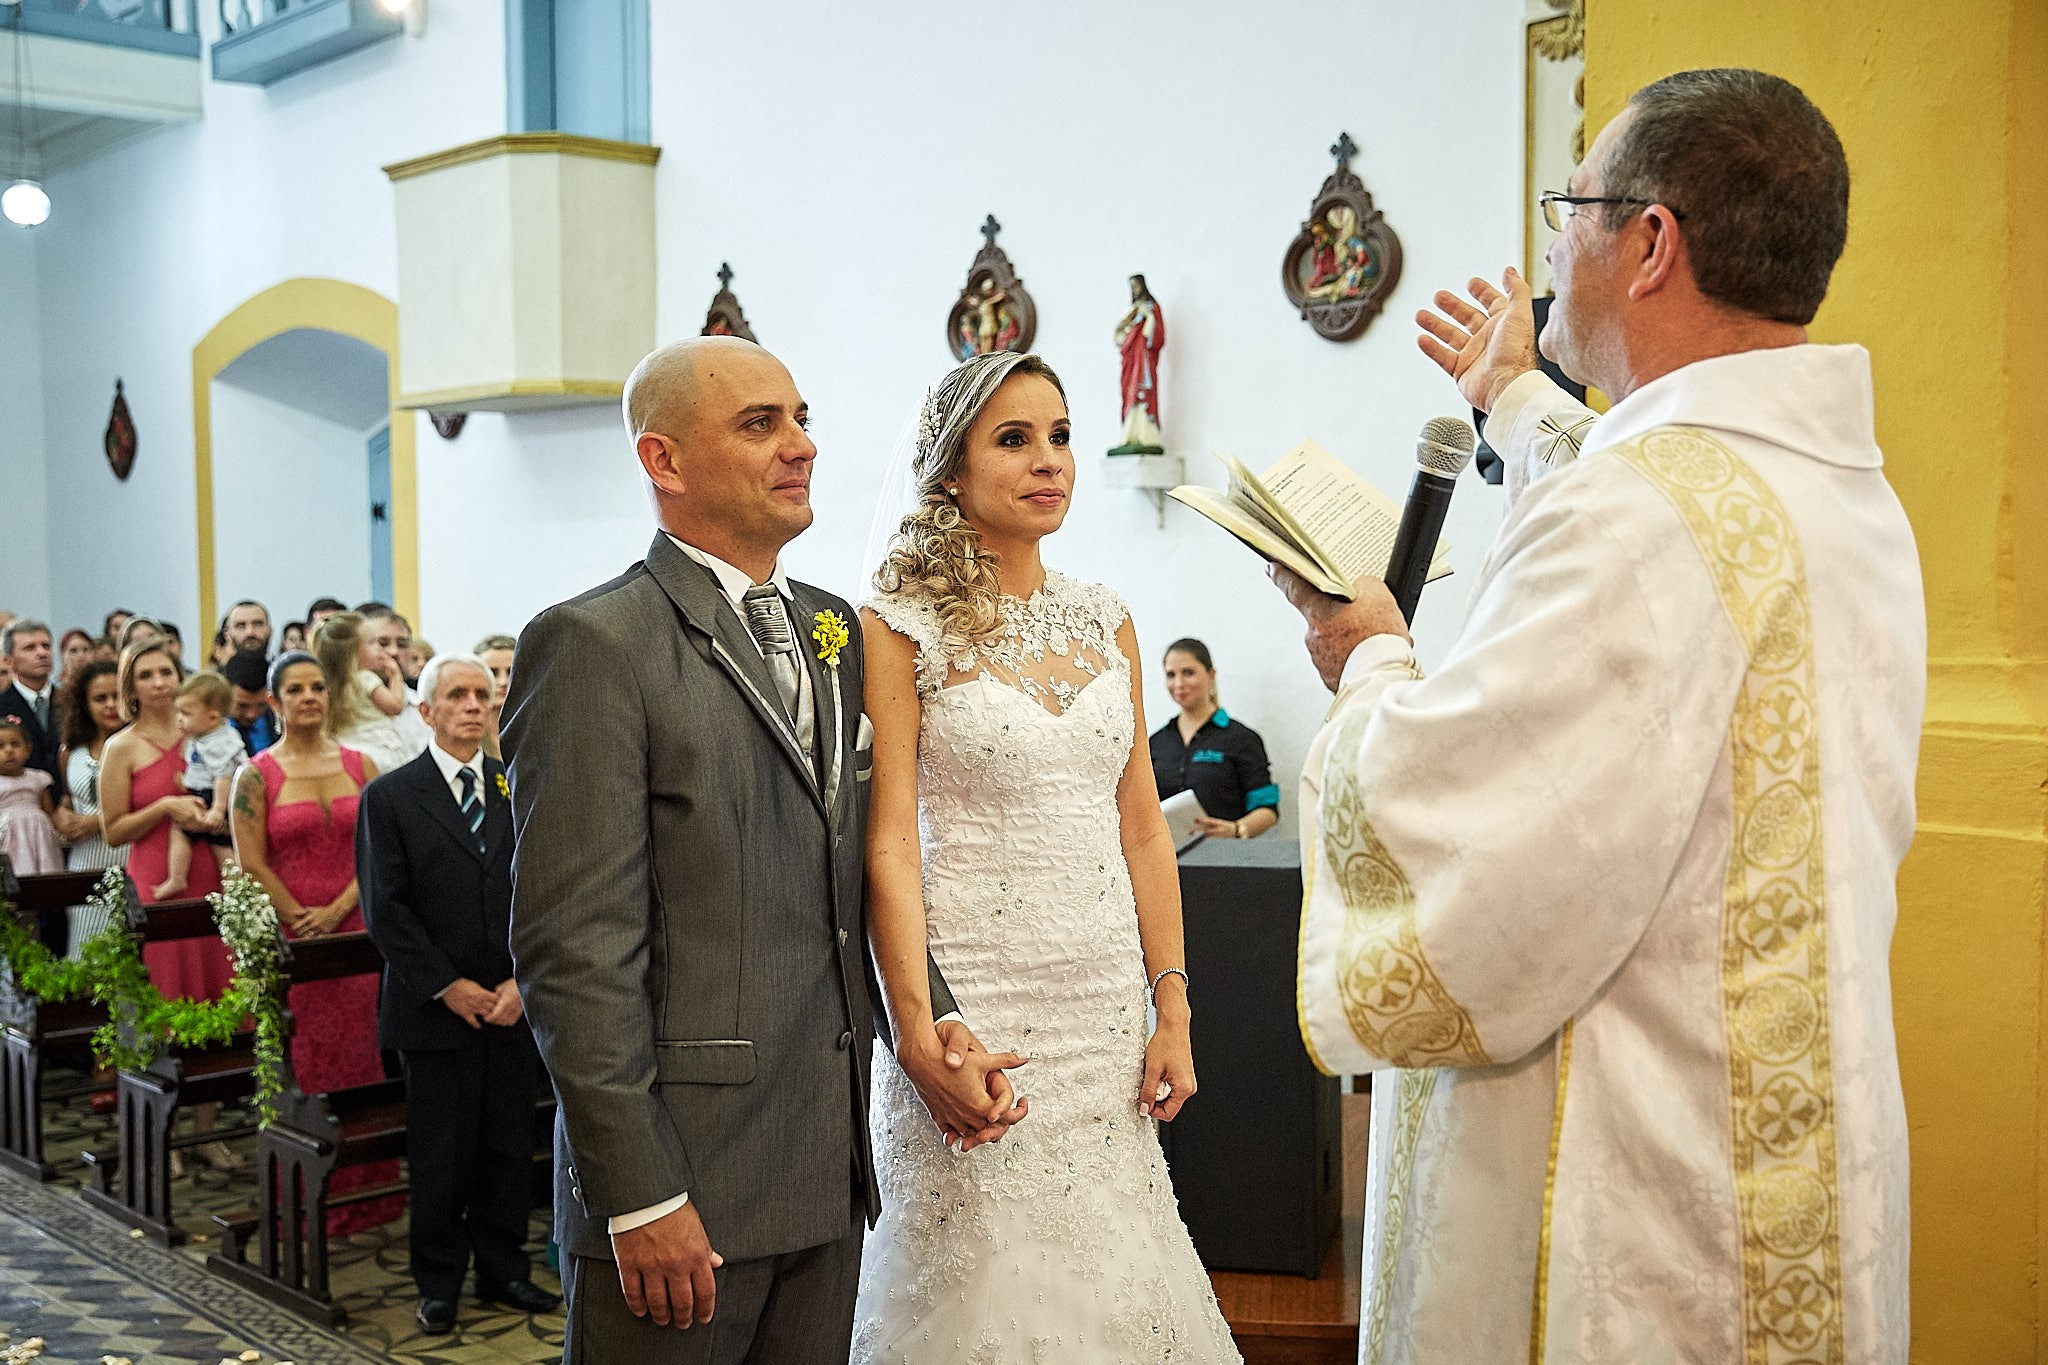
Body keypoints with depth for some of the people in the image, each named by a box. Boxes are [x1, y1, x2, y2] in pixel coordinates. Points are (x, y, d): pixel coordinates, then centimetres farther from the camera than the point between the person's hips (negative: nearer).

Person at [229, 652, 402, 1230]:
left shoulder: (360, 766, 7)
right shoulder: (257, 775, -1)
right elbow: (252, 864, -5)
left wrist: (336, 912, -8)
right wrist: (302, 922, -9)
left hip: (355, 932, 2)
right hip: (288, 938, -2)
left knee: (360, 1052, 5)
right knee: (301, 1062, 2)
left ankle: (367, 1190, 14)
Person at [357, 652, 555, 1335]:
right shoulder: (389, 797, -2)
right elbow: (385, 909, -6)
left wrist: (524, 979, -6)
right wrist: (448, 986, -10)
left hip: (515, 1007, 3)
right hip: (435, 1012, -3)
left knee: (511, 1148, 9)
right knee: (439, 1155, 5)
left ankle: (503, 1270, 23)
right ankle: (439, 1284, 19)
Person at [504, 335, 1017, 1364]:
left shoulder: (830, 630, 12)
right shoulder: (596, 645, -11)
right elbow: (573, 945, -15)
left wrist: (934, 1028, 1)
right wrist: (640, 1194, -17)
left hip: (829, 1169, 7)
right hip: (682, 1179, -7)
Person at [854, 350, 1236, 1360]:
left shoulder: (1106, 622, 9)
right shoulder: (901, 625, -6)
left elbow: (1142, 829, 9)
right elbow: (889, 840, -10)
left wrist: (1173, 1010, 4)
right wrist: (917, 1028, -18)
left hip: (1106, 1001, 5)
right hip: (976, 996, -5)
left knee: (1112, 1272, 12)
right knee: (985, 1281, 4)